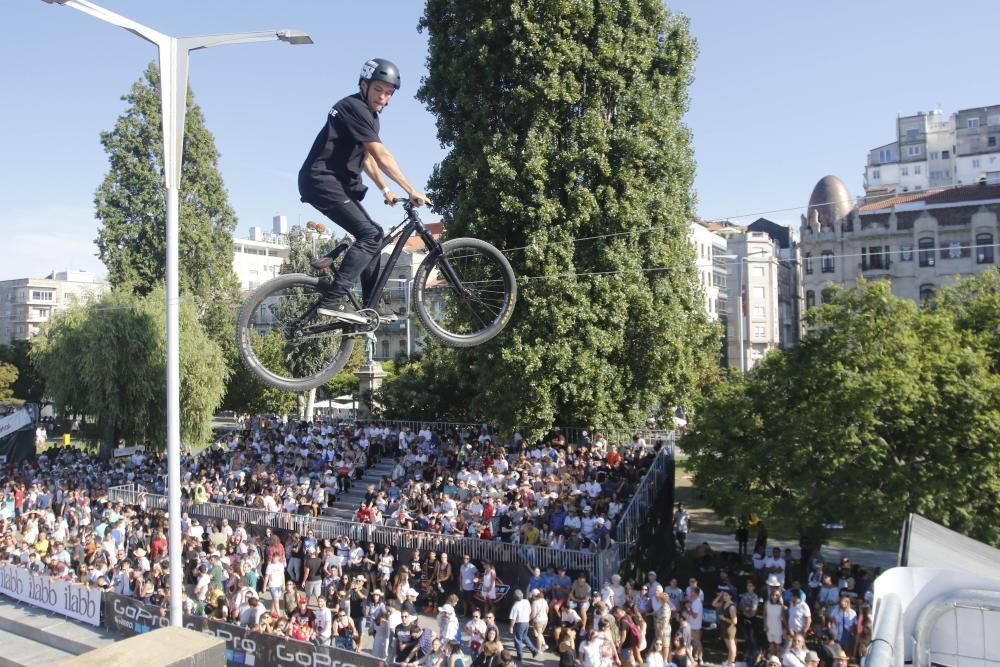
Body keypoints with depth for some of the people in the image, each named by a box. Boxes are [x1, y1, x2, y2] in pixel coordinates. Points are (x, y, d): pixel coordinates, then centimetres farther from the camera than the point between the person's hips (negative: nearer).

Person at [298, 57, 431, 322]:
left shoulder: (368, 114, 17)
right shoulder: (354, 108, -15)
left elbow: (368, 158, 24)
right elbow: (382, 156, -21)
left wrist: (385, 190, 15)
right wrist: (411, 190, -20)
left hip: (337, 183, 10)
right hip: (322, 180, -10)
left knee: (373, 234, 11)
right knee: (369, 234, -20)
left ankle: (372, 304, 15)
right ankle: (334, 300, -23)